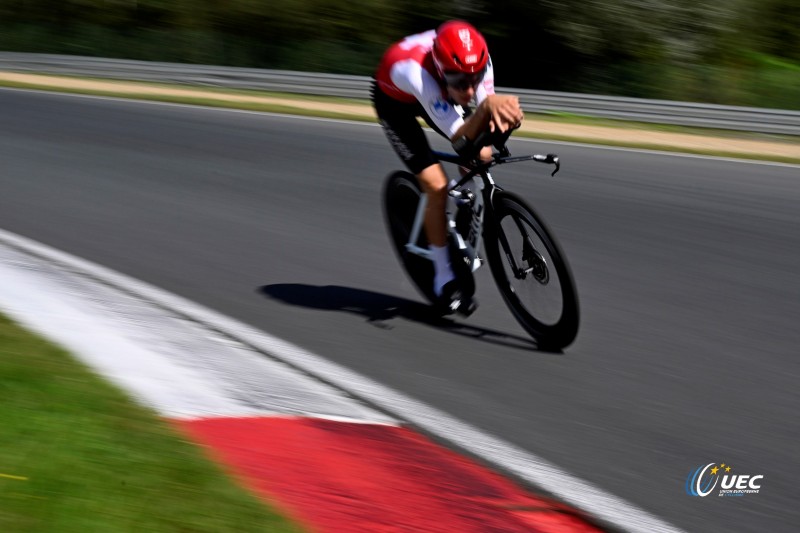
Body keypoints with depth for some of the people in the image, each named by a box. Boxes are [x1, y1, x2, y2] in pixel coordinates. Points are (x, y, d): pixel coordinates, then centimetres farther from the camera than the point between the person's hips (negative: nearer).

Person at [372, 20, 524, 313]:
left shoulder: (478, 59, -33)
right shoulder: (415, 70, -46)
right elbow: (459, 138, -46)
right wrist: (486, 105, -65)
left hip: (436, 94, 5)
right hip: (394, 101, -5)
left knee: (479, 157, -15)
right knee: (436, 185, -17)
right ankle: (444, 278, 0)